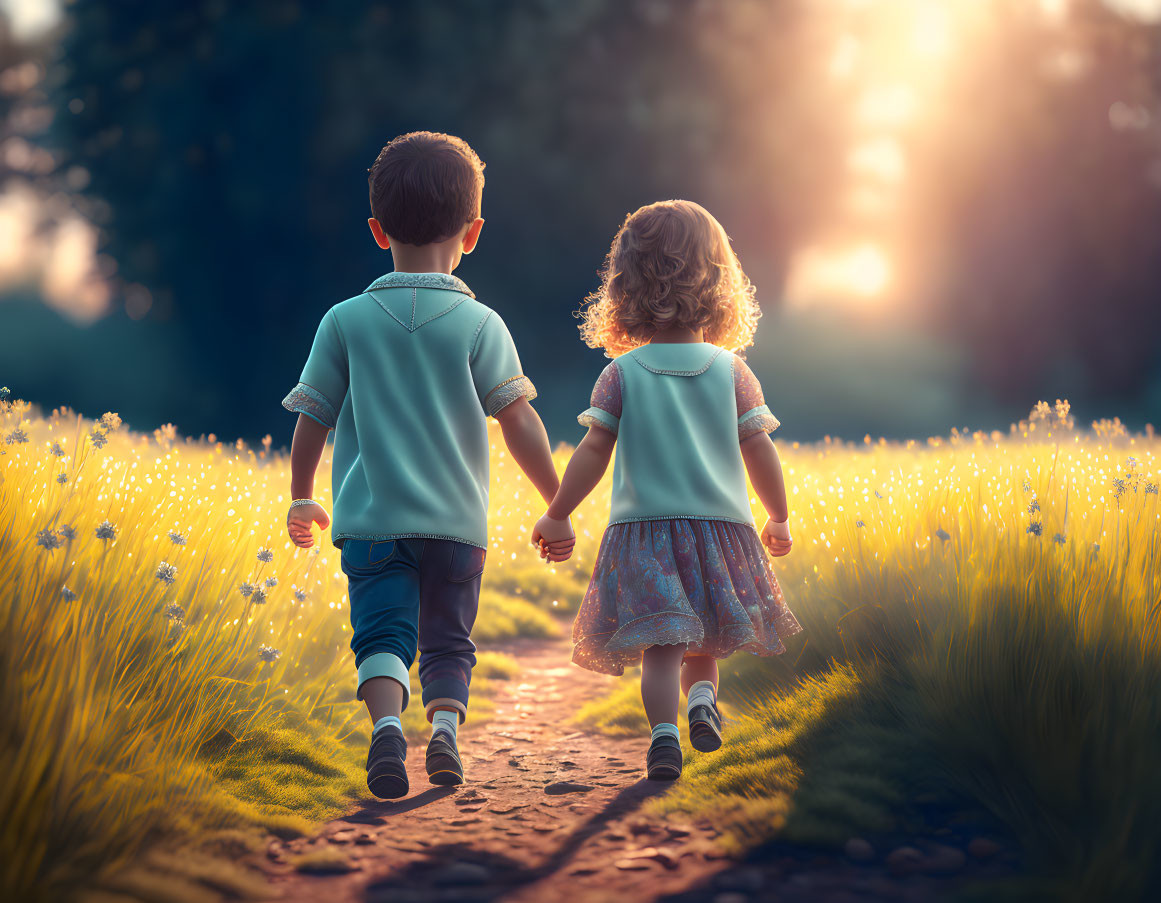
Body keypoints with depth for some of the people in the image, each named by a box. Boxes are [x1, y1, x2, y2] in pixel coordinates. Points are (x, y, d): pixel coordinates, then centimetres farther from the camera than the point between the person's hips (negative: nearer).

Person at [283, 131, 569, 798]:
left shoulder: (346, 321, 0)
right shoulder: (480, 324, -3)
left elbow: (313, 420, 5)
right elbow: (520, 423, -7)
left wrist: (302, 499, 20)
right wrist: (558, 506, 1)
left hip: (372, 518, 0)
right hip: (458, 520, 1)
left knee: (384, 634, -4)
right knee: (449, 642, 15)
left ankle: (386, 725, -30)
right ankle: (446, 727, -7)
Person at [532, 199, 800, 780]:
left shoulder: (621, 373, -3)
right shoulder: (731, 371, 1)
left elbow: (593, 452, -5)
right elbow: (759, 451, 1)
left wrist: (557, 516, 4)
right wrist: (779, 519, 13)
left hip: (644, 525, -2)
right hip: (720, 521, 2)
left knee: (661, 644, -2)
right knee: (704, 635, 21)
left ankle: (663, 734, -17)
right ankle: (702, 696, -1)